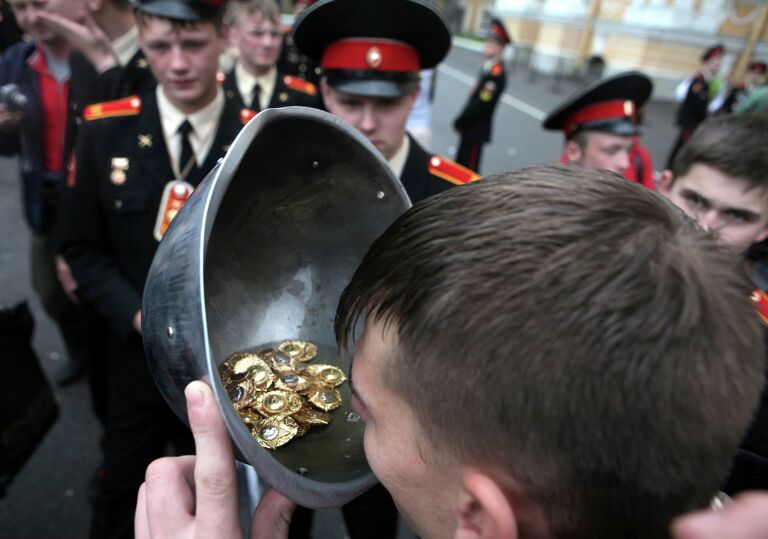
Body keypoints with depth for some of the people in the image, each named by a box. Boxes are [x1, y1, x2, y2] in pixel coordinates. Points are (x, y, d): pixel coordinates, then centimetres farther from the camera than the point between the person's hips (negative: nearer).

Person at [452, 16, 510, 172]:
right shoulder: (488, 66, 8)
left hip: (476, 130, -9)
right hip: (470, 127, 9)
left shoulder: (497, 73, -20)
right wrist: (461, 120, 8)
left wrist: (459, 122, -14)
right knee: (459, 166, 19)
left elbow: (482, 104, -23)